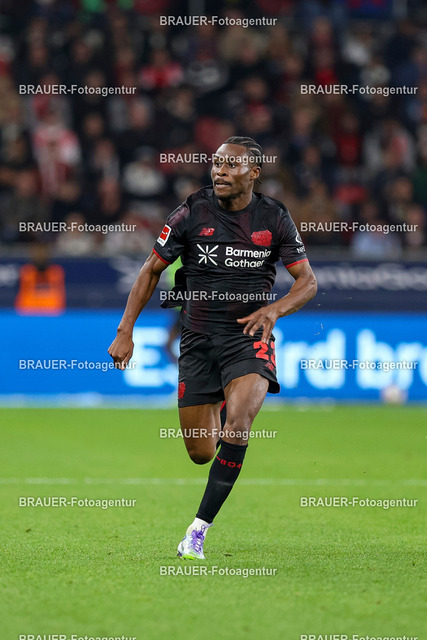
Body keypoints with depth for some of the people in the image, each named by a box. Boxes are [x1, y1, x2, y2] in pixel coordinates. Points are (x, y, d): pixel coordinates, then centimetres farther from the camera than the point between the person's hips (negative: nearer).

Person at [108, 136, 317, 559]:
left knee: (237, 424, -27)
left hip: (249, 338, -1)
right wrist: (125, 332, -1)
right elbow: (151, 270, 5)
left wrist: (274, 310, -18)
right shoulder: (192, 213, -3)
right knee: (201, 453, 2)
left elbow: (308, 281, 3)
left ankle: (199, 528, -19)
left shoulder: (274, 218, -2)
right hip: (198, 340, 1)